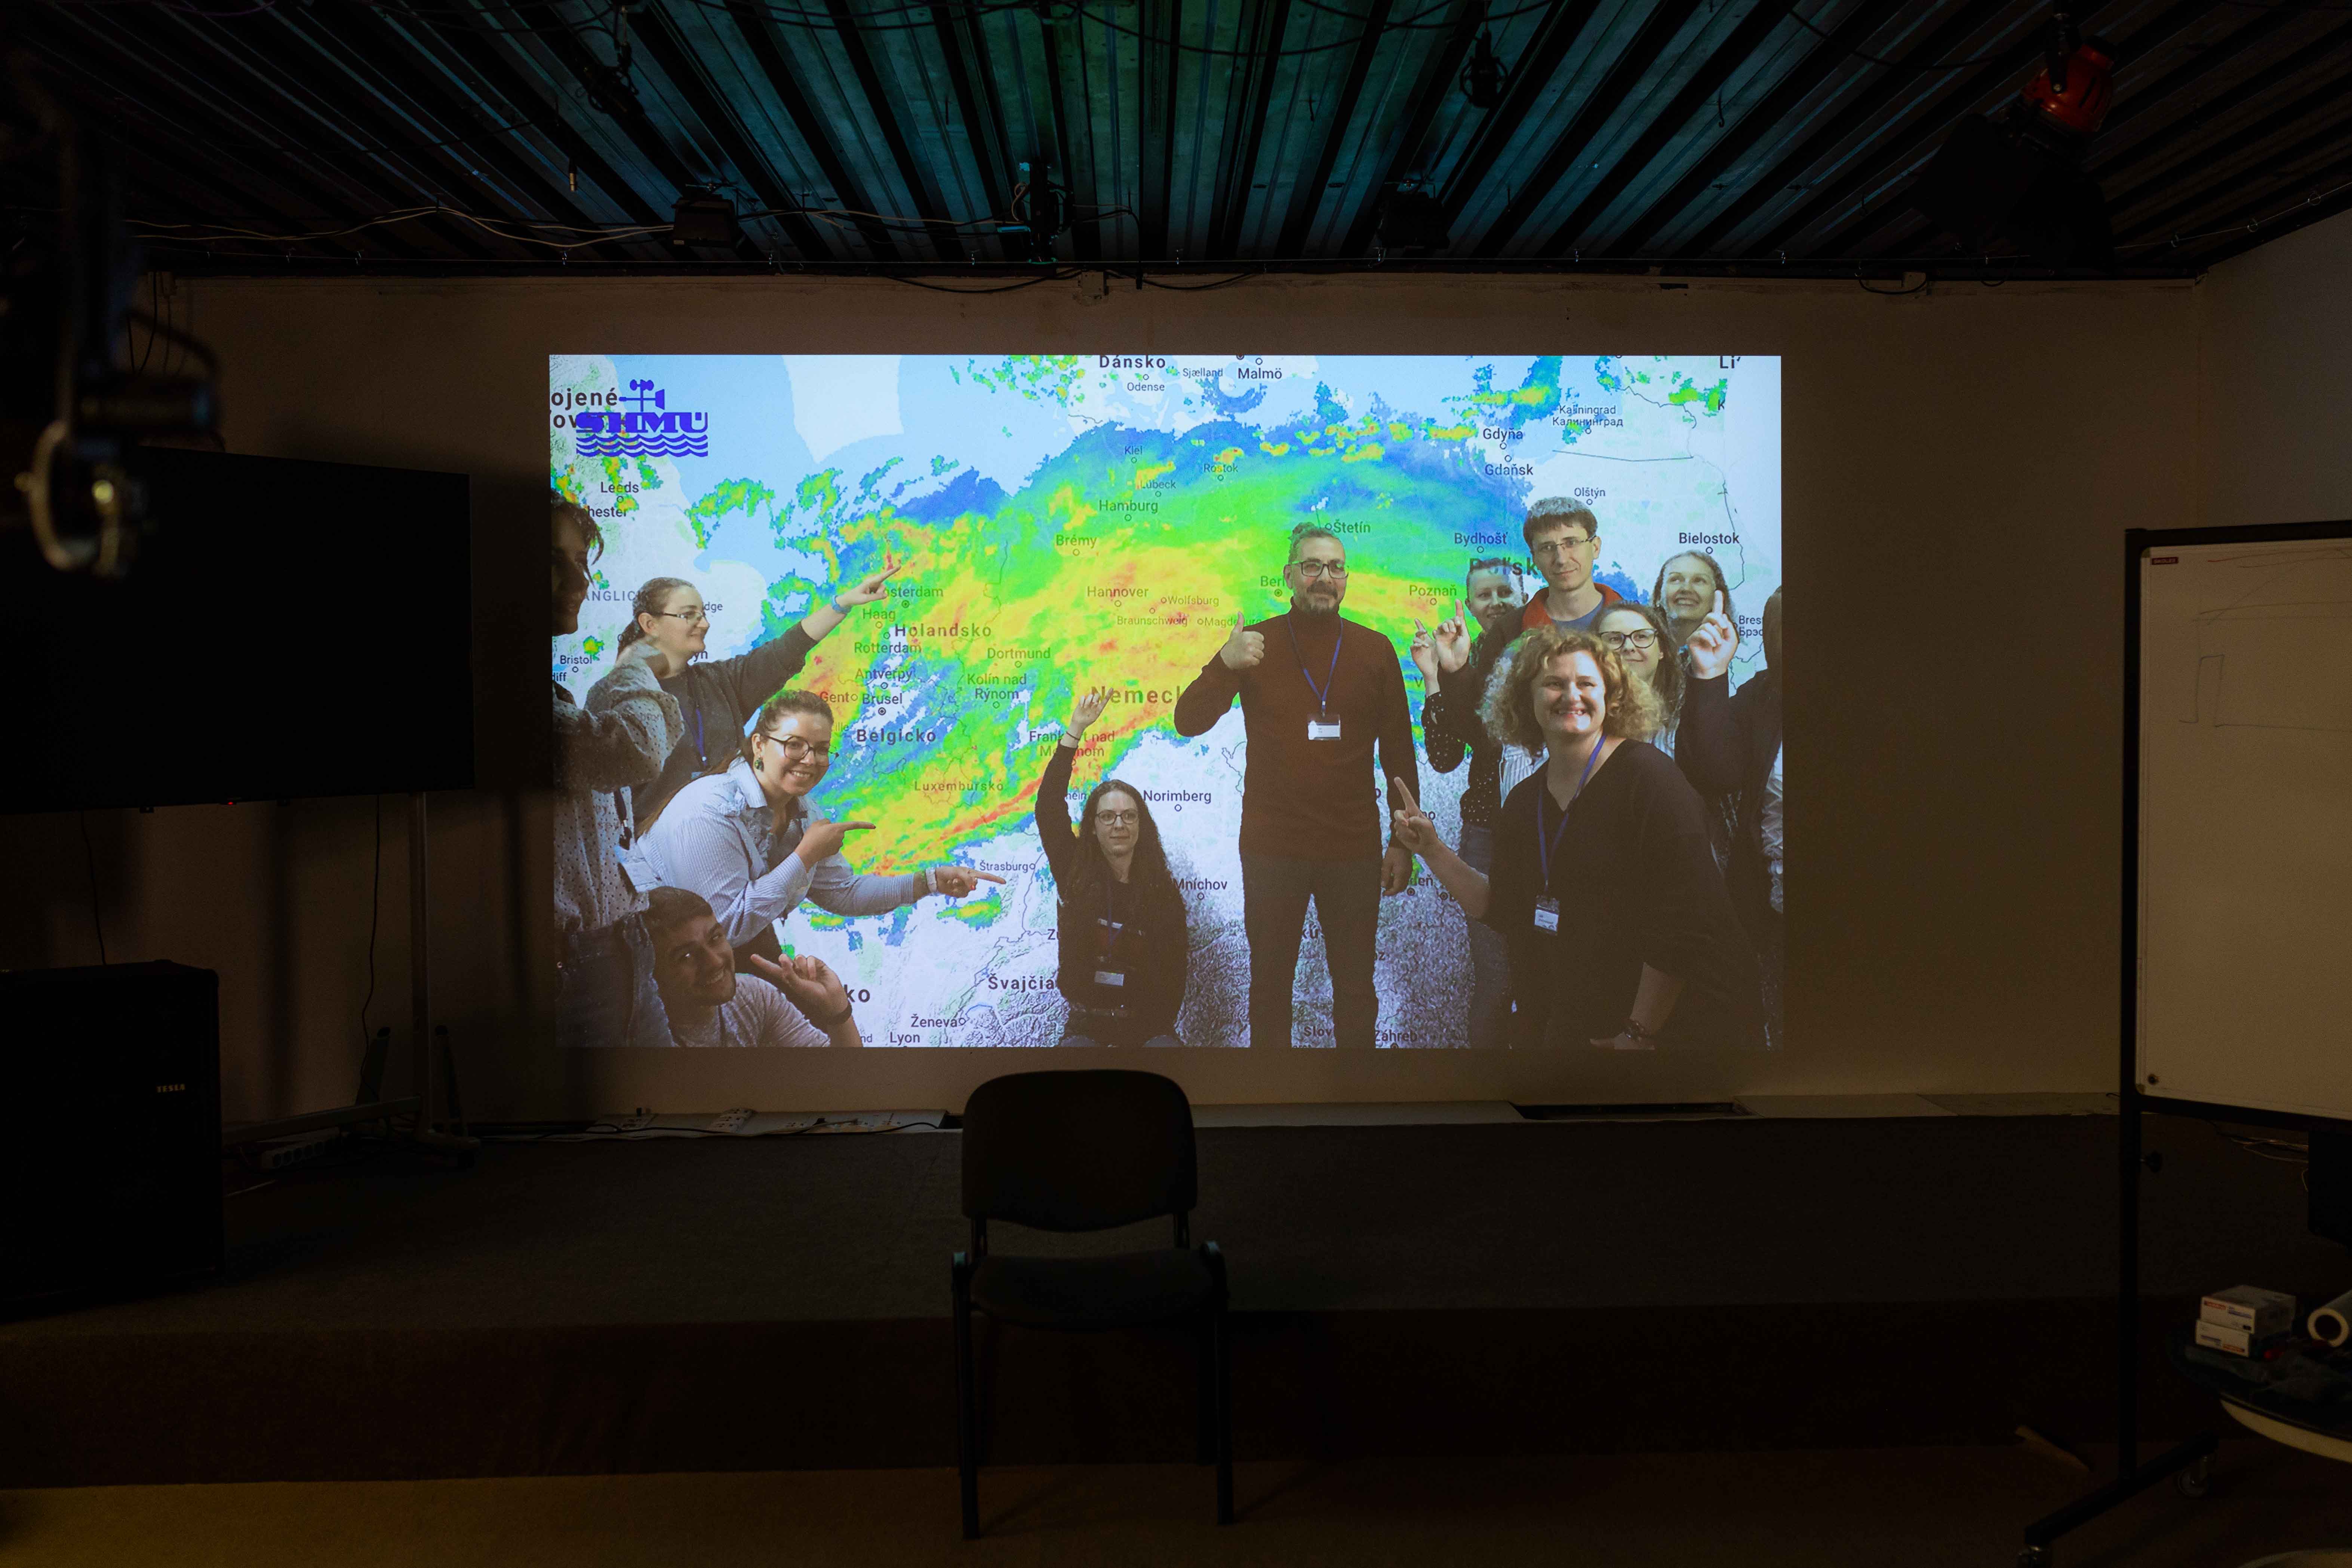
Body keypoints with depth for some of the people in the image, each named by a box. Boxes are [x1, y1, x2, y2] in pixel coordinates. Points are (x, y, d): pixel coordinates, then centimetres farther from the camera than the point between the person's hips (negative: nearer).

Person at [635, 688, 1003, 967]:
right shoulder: (711, 812, -25)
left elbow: (844, 893, 10)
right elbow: (727, 925, -29)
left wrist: (931, 881, -1)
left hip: (748, 951, 8)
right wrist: (806, 856, -26)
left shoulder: (802, 814, 0)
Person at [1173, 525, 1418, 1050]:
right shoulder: (1255, 643, 2)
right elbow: (1188, 722, -3)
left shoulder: (1376, 650, 4)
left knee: (1356, 987, 7)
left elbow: (1399, 754, 8)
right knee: (1270, 984, 8)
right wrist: (1224, 665, -20)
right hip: (1272, 849, 0)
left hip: (1353, 850, 0)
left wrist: (1403, 844, 5)